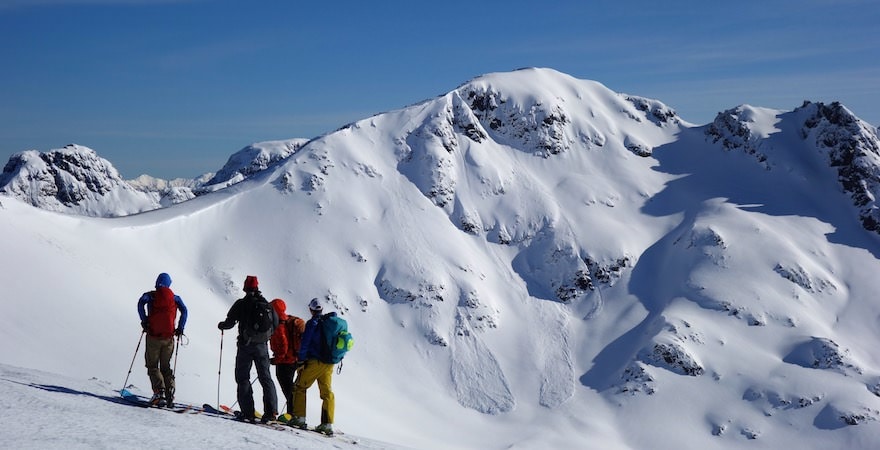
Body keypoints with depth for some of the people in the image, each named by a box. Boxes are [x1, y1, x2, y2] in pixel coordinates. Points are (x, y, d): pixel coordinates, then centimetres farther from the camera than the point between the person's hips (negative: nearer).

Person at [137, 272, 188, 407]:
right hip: (168, 337, 2)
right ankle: (170, 392, -1)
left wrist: (144, 322, -9)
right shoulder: (175, 297, 11)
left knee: (152, 366, 5)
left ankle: (159, 392, -14)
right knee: (166, 366, 15)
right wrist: (180, 329, 1)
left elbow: (141, 303, -14)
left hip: (153, 335, -2)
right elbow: (184, 310, -2)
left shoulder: (150, 295, 5)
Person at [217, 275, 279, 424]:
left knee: (243, 377, 4)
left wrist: (221, 325, 16)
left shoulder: (241, 304, -6)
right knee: (265, 377, 9)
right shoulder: (267, 304, 5)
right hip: (262, 346, 3)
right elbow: (275, 324, 11)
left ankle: (248, 412, -3)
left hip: (245, 345, -3)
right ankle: (271, 410, 0)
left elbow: (230, 322, -6)